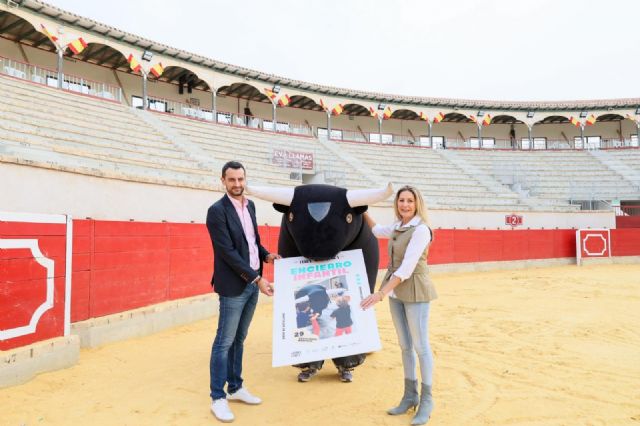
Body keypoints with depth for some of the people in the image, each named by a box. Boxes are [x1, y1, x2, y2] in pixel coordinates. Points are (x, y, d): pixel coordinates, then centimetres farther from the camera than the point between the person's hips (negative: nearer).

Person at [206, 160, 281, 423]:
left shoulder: (250, 205, 9)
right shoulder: (217, 211, -14)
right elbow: (228, 252, -18)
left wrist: (266, 255, 2)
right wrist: (257, 278, -19)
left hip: (252, 283, 7)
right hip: (234, 285, -7)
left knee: (239, 339, 17)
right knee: (225, 341, 2)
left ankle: (235, 388, 29)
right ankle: (218, 397, 14)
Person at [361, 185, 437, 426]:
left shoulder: (421, 229, -16)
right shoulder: (398, 227, 7)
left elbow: (407, 268, -24)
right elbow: (376, 230, 31)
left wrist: (381, 293, -28)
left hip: (415, 291, -7)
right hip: (396, 291, 8)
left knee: (420, 347, 1)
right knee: (405, 346, 14)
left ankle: (426, 401, 16)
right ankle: (410, 396, 27)